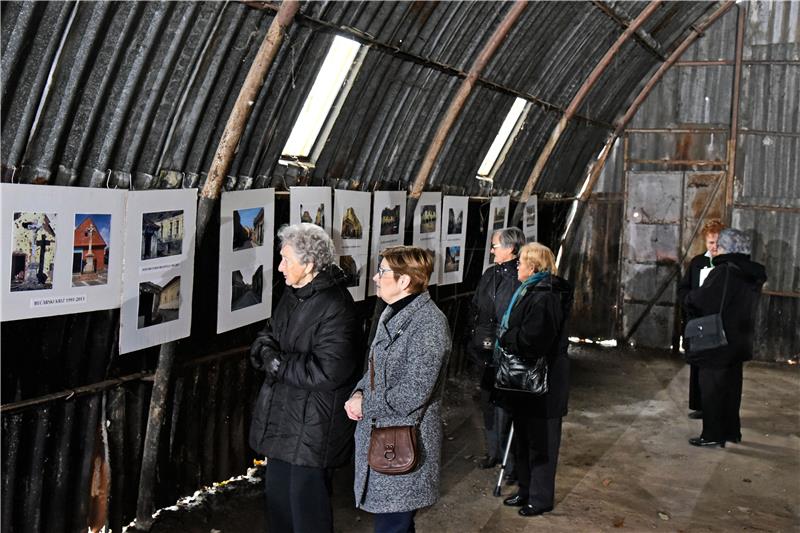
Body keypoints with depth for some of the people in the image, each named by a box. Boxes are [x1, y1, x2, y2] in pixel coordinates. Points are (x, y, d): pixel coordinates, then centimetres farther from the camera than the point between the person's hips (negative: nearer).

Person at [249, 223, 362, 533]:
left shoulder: (336, 307, -22)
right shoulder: (292, 294, 6)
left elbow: (328, 371, -26)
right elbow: (268, 335, 15)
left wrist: (278, 364, -16)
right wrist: (268, 352, -9)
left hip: (314, 425, -9)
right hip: (283, 415, 9)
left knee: (307, 504, 4)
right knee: (277, 494, 22)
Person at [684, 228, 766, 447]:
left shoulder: (724, 272, -21)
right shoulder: (753, 274, 4)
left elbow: (697, 299, -24)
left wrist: (689, 298, -2)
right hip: (740, 340, 8)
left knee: (712, 387, 2)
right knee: (732, 385, 17)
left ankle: (713, 435, 6)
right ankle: (732, 431, 26)